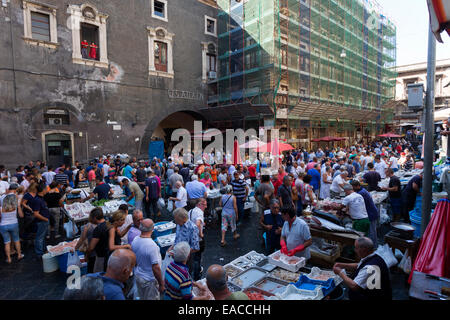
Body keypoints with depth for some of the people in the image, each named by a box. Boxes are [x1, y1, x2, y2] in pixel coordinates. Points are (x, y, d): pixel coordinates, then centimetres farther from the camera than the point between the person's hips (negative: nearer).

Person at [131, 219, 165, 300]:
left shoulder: (135, 240, -8)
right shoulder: (152, 245, -30)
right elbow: (155, 268, -25)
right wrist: (161, 284, -13)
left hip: (138, 276, 7)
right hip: (150, 280, -6)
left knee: (141, 297, 24)